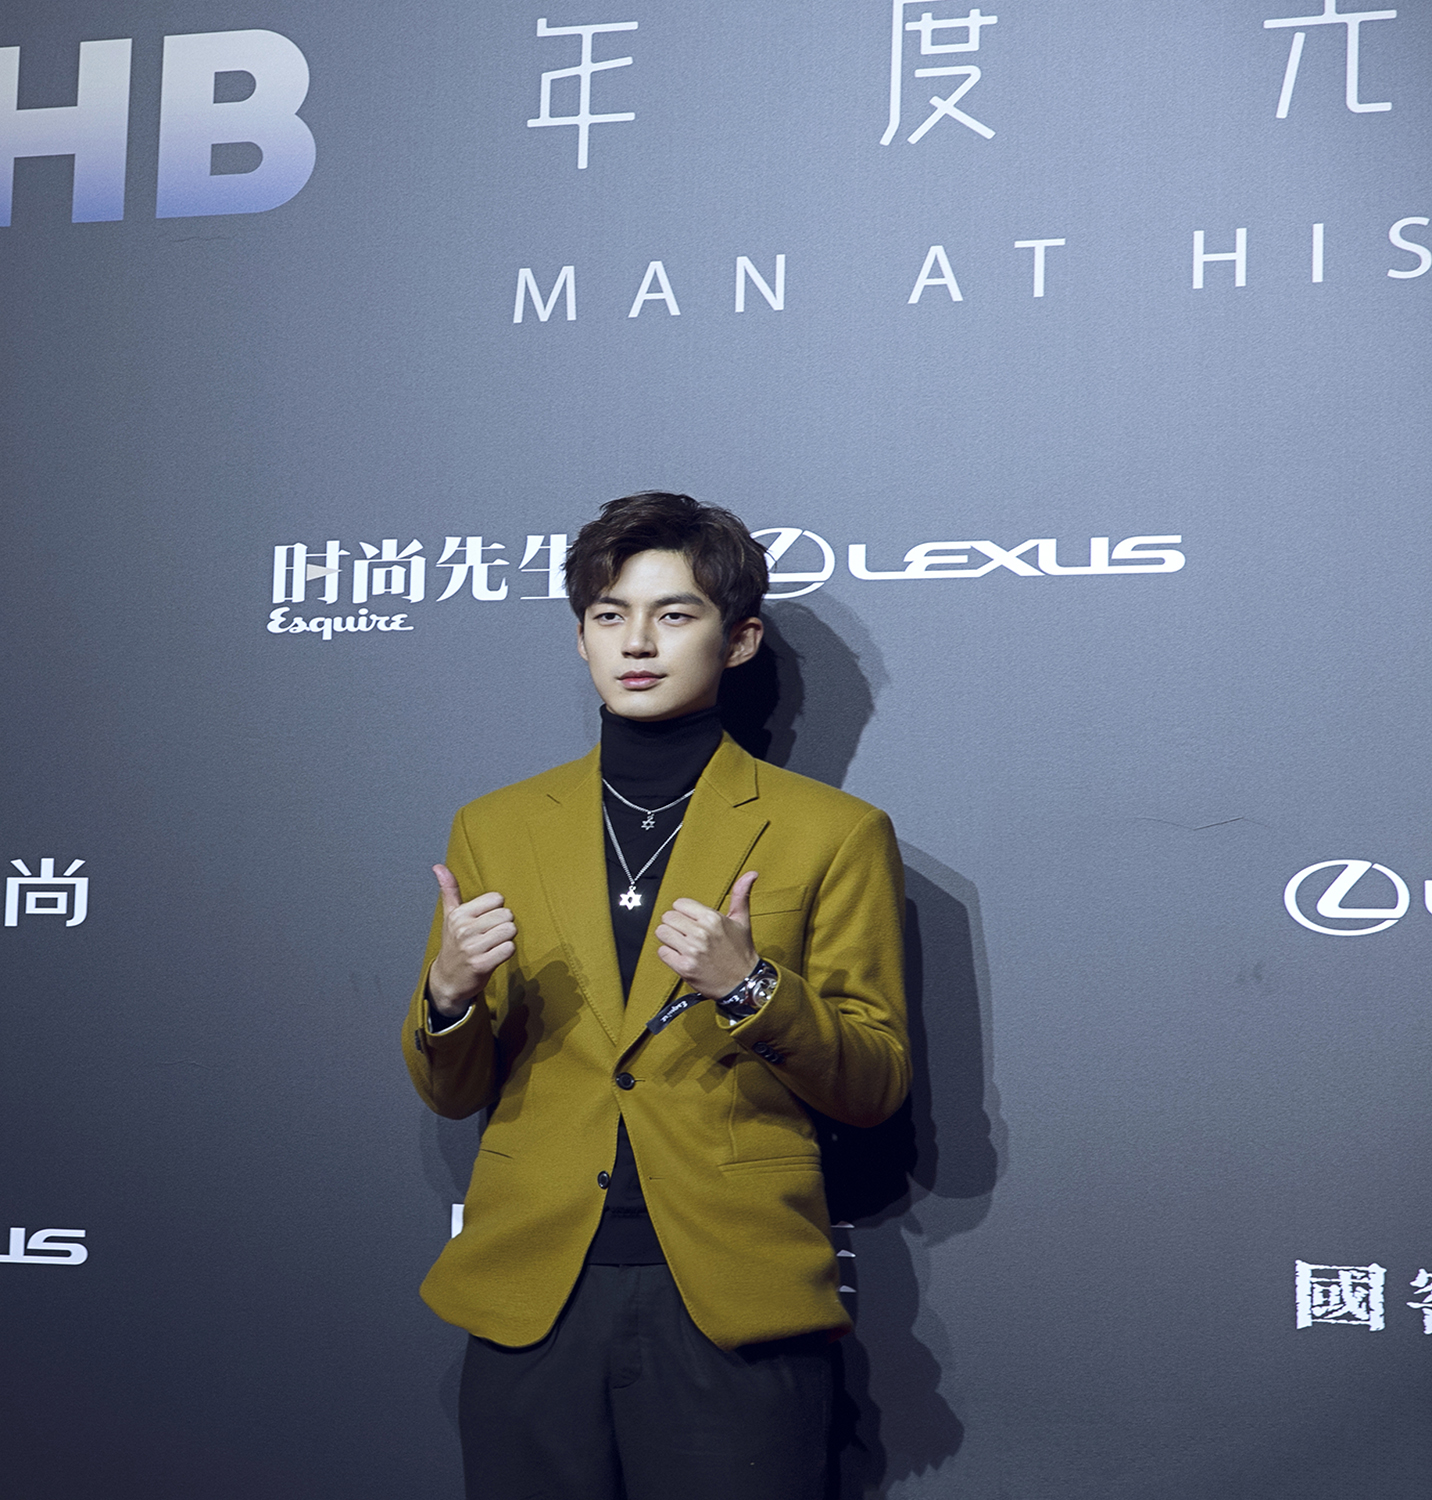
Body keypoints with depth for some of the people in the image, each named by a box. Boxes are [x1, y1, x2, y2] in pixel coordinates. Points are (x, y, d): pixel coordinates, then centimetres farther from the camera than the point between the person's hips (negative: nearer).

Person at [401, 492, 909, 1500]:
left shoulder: (834, 833, 4)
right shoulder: (496, 829, 12)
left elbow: (877, 1088, 2)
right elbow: (453, 1094, 13)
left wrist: (749, 987, -15)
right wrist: (448, 993, -8)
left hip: (731, 1304, -2)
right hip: (530, 1300, 2)